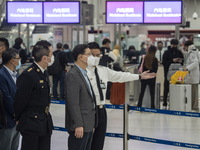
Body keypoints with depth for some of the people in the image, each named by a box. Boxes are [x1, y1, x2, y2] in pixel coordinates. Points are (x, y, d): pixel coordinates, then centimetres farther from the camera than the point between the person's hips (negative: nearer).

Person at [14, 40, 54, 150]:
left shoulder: (44, 73, 12)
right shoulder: (28, 75, -19)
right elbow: (20, 100, -13)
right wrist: (18, 119, -2)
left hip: (45, 123, 9)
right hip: (31, 124, -9)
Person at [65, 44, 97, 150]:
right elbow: (73, 103, -20)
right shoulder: (72, 75, -15)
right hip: (80, 126, -9)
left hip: (88, 125, 9)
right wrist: (78, 125, -22)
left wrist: (91, 124, 18)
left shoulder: (84, 74, 16)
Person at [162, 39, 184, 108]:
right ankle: (165, 104, 8)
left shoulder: (179, 52, 10)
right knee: (166, 88, 1)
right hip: (168, 73, -2)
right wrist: (172, 60, -18)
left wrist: (180, 61, -8)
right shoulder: (167, 52, 1)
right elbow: (164, 62, -7)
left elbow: (183, 61, 15)